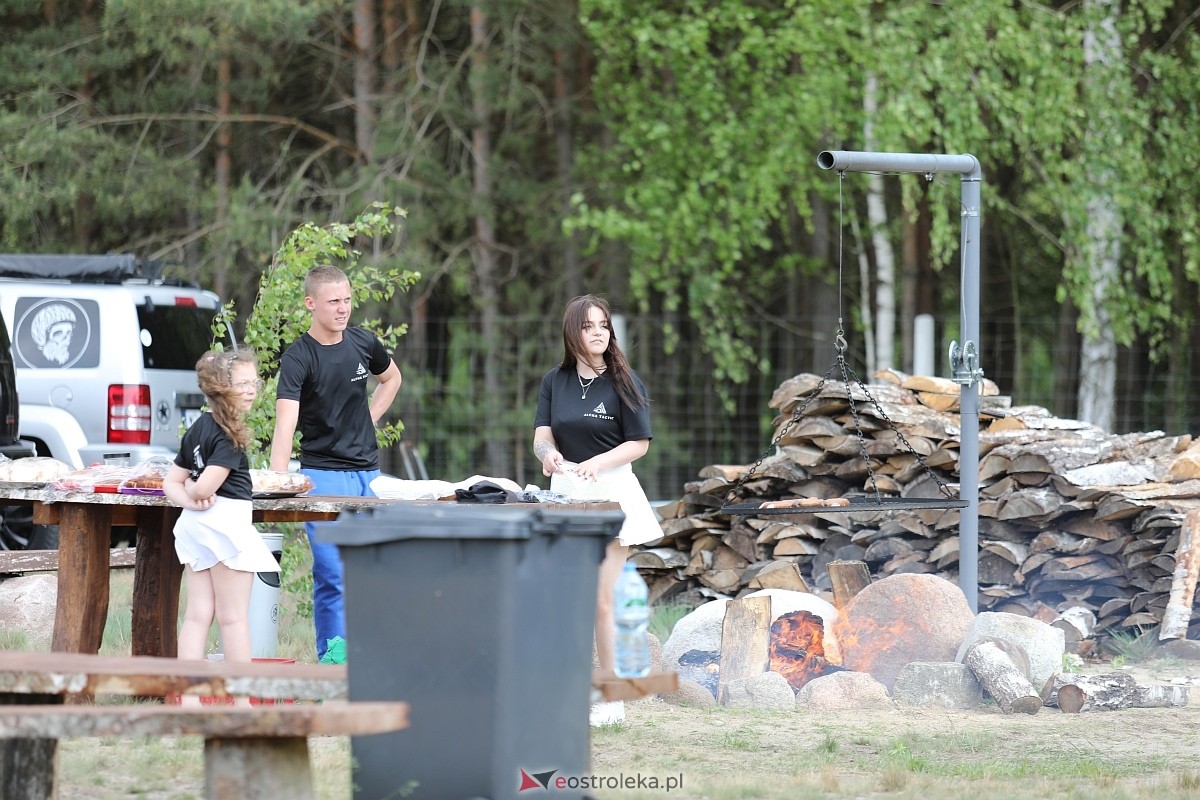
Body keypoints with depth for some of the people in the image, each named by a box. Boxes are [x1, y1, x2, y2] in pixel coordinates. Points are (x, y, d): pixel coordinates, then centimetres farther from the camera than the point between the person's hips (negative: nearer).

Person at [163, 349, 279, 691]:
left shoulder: (197, 429, 13)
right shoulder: (229, 435, -14)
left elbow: (170, 482, 16)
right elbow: (206, 486, -22)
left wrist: (188, 497, -3)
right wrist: (195, 491, 1)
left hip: (194, 524, 8)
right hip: (226, 519, -8)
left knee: (198, 613, 7)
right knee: (233, 617, 0)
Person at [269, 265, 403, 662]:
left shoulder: (363, 343, 4)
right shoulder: (298, 358, -12)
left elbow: (392, 378, 27)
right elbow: (285, 422, -24)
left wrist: (368, 419, 10)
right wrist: (278, 480, -37)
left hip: (368, 472, 5)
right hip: (323, 475, -5)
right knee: (332, 575, -10)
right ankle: (331, 657, -5)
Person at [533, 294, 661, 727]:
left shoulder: (624, 382, -3)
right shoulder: (555, 381, 9)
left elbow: (639, 443, -4)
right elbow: (542, 435, 2)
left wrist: (599, 462, -21)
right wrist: (548, 453, -22)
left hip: (611, 490, -4)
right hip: (565, 490, 4)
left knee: (603, 600, -5)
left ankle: (612, 699, 1)